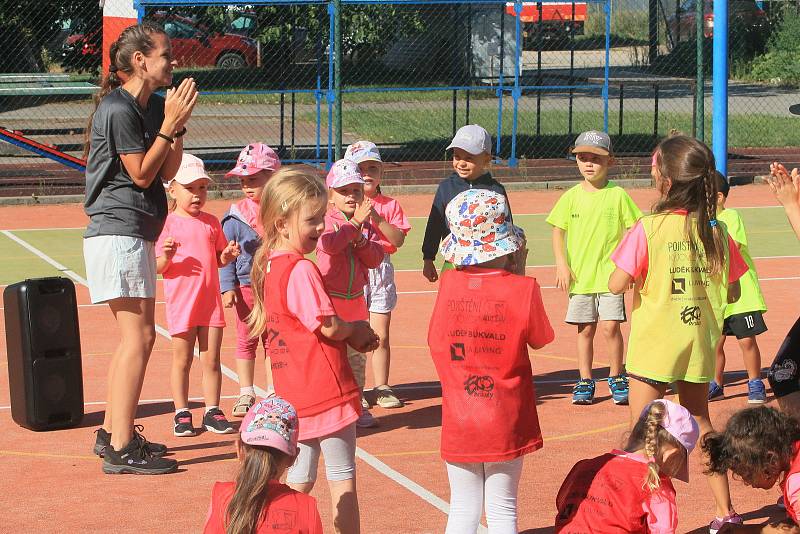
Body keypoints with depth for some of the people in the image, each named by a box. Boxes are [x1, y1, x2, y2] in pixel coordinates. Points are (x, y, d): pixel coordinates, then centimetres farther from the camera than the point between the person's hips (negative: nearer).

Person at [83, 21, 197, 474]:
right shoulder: (119, 110, -15)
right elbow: (142, 174, -14)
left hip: (137, 235, 10)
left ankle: (113, 433, 25)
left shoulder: (154, 105, 12)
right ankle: (121, 449, -12)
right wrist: (169, 125, -15)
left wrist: (177, 124, -1)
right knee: (139, 336, -12)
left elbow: (167, 172, 10)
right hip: (118, 231, -10)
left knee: (139, 336, 15)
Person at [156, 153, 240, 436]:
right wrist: (166, 257, -27)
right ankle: (182, 414, 13)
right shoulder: (168, 224, -5)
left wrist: (228, 255, -4)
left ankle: (212, 412, 14)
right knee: (182, 361, 5)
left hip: (210, 301, 4)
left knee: (211, 360, 6)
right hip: (181, 304, -4)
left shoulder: (211, 222, 9)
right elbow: (157, 268, -6)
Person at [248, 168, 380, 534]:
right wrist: (356, 331, 2)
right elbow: (329, 327, -19)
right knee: (342, 480, 3)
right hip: (326, 392, -8)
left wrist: (352, 337, 6)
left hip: (293, 394, 8)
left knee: (298, 482, 15)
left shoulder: (266, 267, 9)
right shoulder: (301, 270, -19)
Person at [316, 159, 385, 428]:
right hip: (329, 297, -5)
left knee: (357, 355, 13)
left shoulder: (367, 224, 7)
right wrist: (354, 223, -23)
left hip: (356, 298, 5)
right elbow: (330, 244, -29)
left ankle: (358, 405, 23)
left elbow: (375, 258, -2)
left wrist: (361, 239, -17)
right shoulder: (326, 221, -8)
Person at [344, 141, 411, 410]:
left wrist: (378, 218, -15)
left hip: (381, 271, 2)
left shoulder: (389, 205, 6)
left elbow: (398, 239, -6)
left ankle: (381, 387, 14)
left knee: (381, 336, 4)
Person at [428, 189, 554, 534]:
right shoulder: (521, 289, -14)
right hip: (506, 423, -2)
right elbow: (539, 340, 1)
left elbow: (436, 342, 3)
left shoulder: (448, 283, -8)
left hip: (459, 422, 2)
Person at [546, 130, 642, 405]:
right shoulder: (571, 197, 3)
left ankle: (617, 378, 9)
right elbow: (558, 231, 7)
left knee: (610, 326, -9)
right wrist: (562, 264, -2)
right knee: (585, 329, 7)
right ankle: (585, 382, 17)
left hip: (610, 274, -2)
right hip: (579, 276, 2)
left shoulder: (618, 195, -1)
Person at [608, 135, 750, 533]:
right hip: (699, 346, 5)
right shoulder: (717, 231, -2)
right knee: (699, 421, 21)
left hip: (653, 346, -5)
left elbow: (617, 284, -16)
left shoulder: (649, 228, -15)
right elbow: (733, 293, 4)